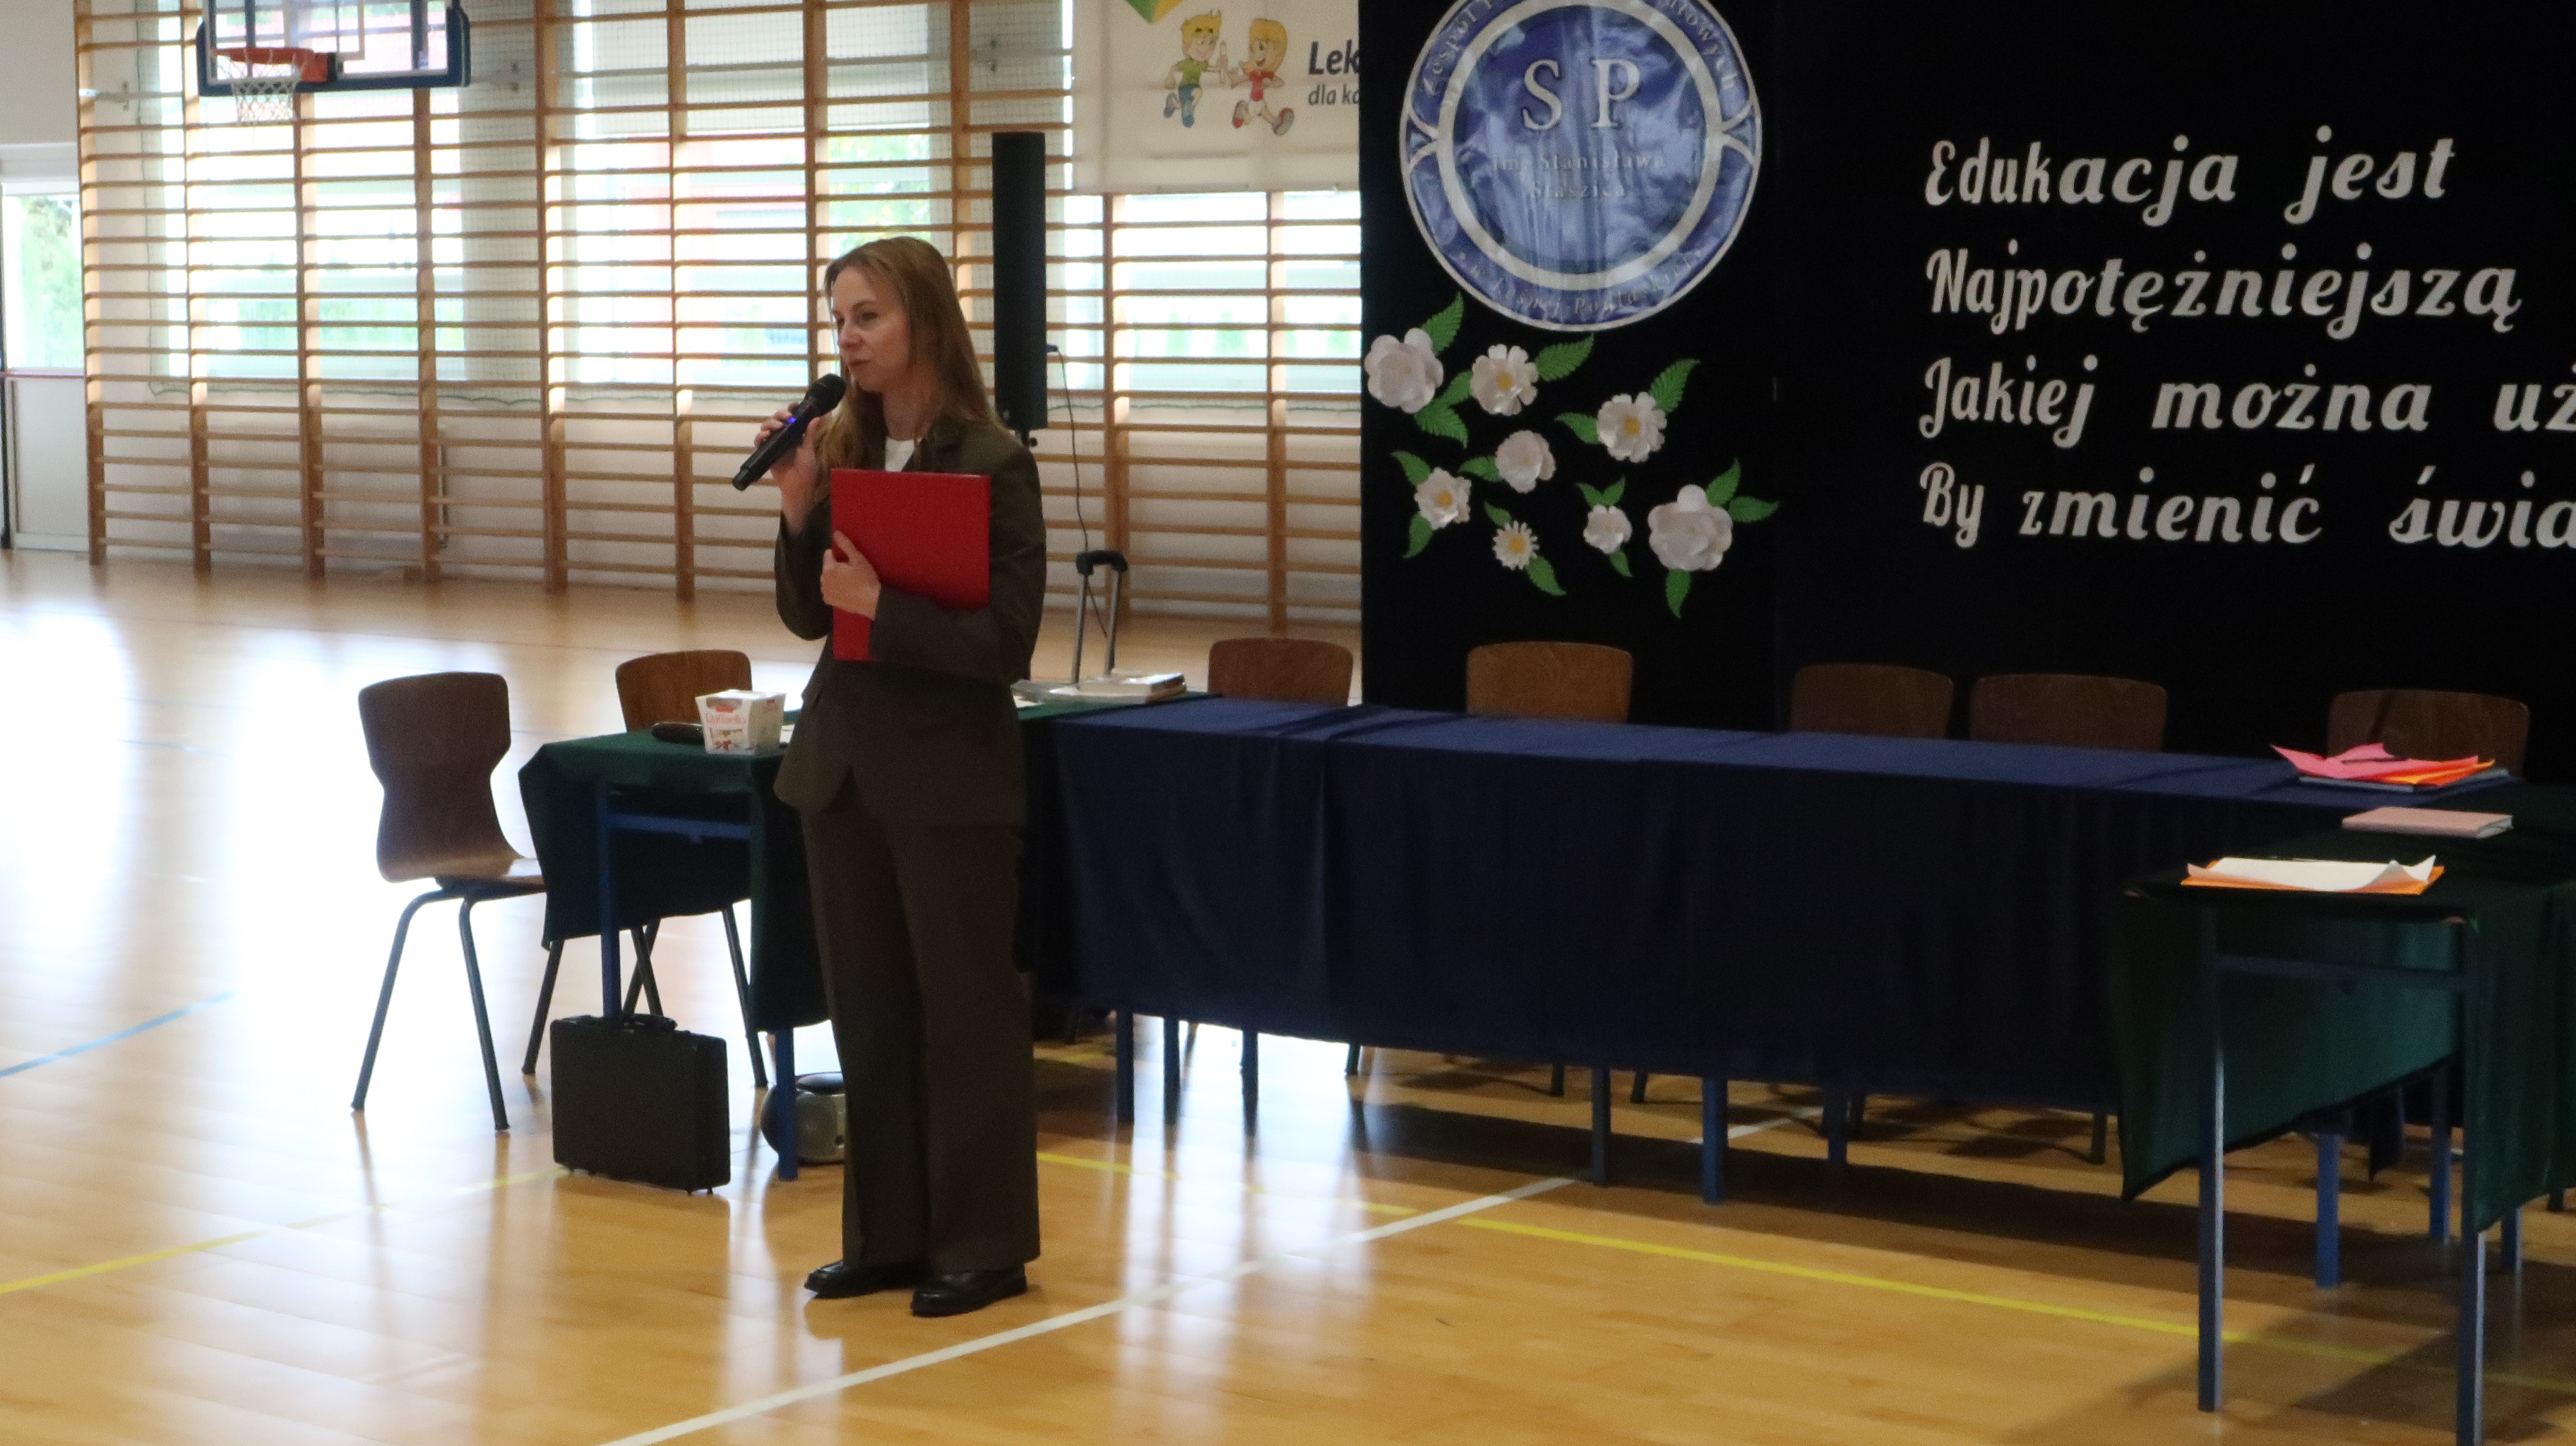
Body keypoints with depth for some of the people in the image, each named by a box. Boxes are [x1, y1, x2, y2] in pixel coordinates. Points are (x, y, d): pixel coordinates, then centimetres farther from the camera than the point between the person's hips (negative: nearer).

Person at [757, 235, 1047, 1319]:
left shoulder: (991, 464, -12)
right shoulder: (838, 449, 4)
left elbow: (1006, 641, -15)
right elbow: (805, 617, 7)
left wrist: (882, 608, -23)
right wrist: (798, 510, -8)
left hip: (949, 773, -6)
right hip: (843, 760, 6)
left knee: (964, 1006, 3)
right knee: (866, 1004, 12)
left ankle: (983, 1245, 12)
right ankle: (888, 1233, 22)